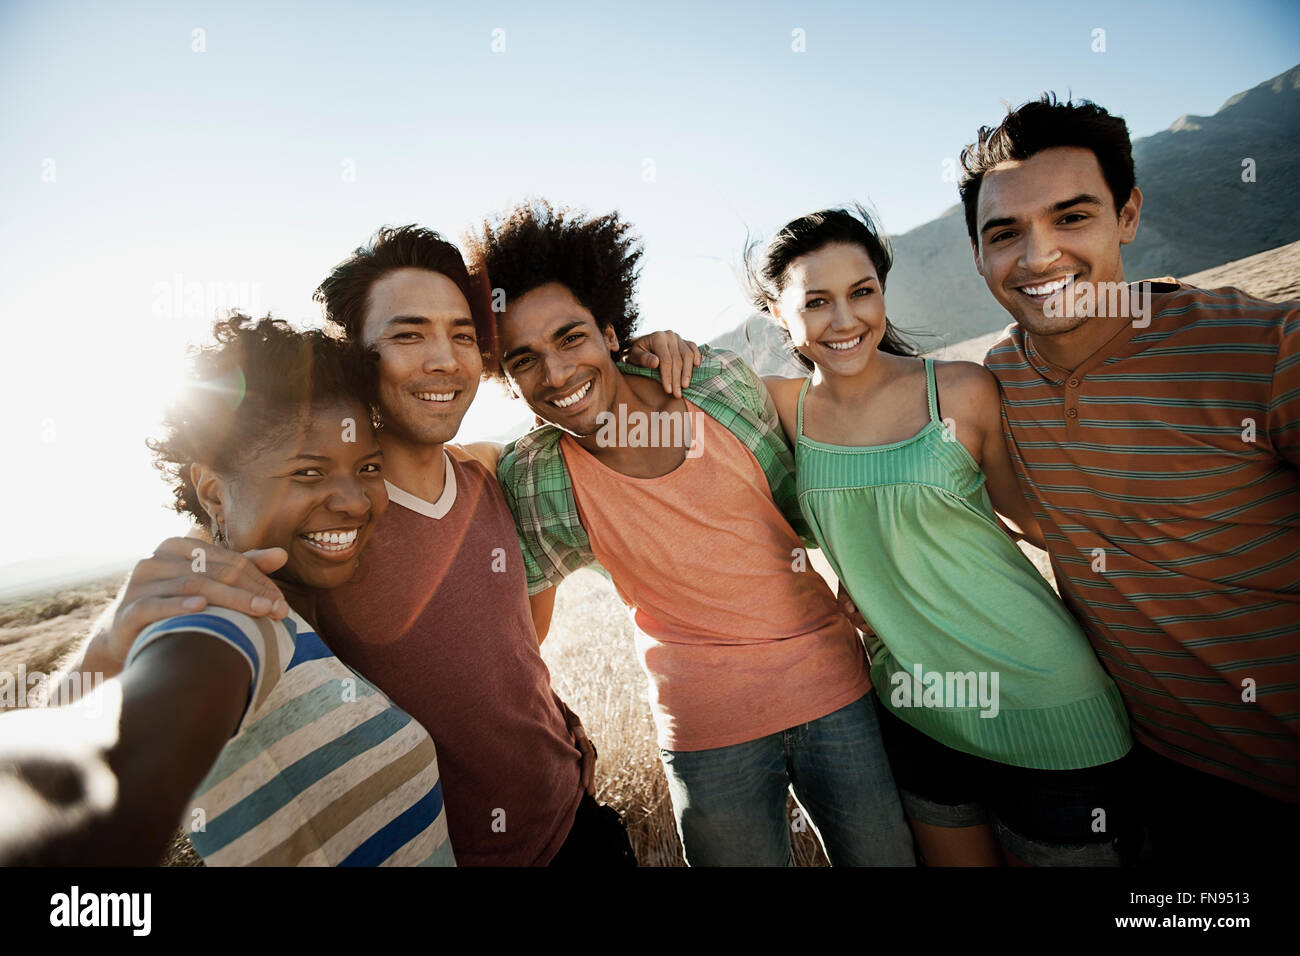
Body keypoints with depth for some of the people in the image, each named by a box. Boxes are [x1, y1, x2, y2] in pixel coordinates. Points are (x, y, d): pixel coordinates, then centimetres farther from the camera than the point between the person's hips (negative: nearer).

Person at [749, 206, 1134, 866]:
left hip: (1037, 704, -2)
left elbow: (1038, 516, 1)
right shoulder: (785, 406, -6)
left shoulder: (962, 391, -12)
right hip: (913, 706, 3)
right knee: (952, 859, 22)